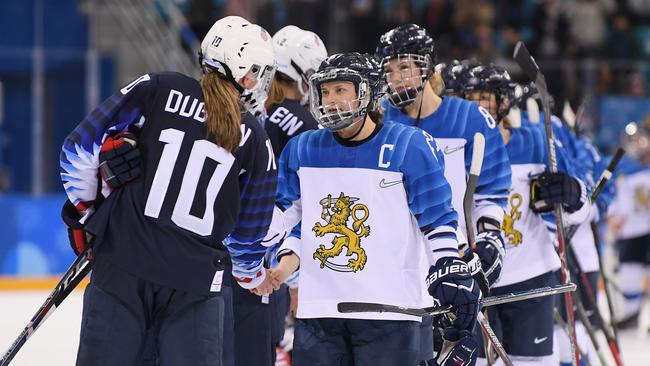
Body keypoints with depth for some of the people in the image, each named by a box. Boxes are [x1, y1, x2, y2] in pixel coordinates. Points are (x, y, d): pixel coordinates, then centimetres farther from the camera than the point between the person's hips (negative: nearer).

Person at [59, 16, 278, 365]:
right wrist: (252, 274, 34)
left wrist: (83, 211, 15)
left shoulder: (157, 90, 1)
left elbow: (81, 145, 0)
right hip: (196, 282, 0)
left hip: (122, 269, 0)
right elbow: (249, 229, 13)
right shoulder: (254, 140, 5)